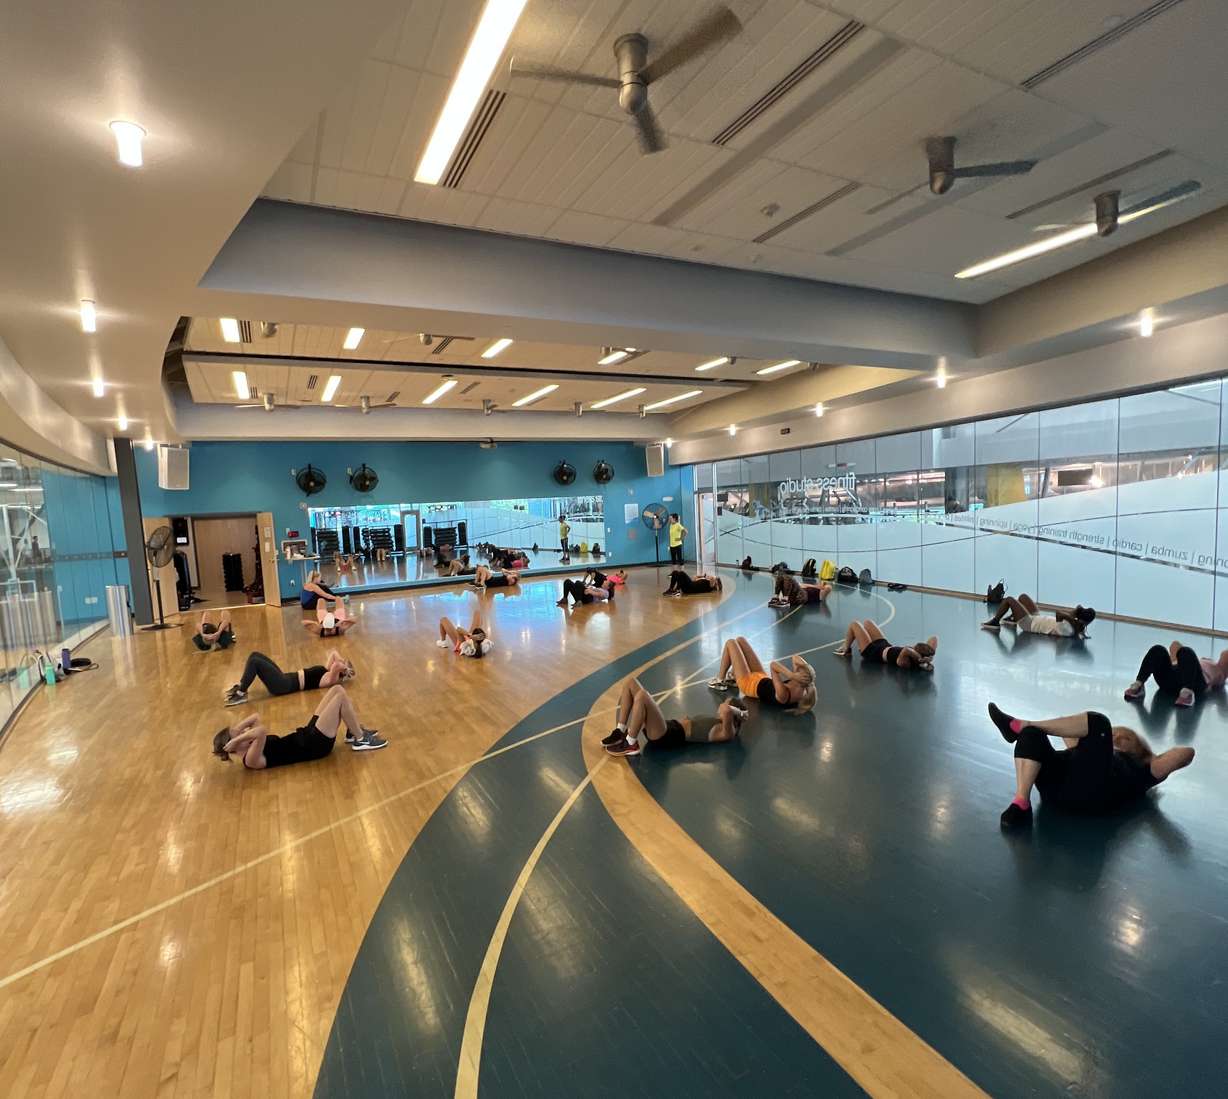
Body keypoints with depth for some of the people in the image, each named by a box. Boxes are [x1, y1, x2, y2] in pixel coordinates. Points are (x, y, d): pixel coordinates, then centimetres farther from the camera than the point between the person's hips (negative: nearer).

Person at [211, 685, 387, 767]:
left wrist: (235, 730, 2)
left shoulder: (251, 747, 8)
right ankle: (361, 740, -4)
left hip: (308, 735, 10)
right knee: (340, 696, -14)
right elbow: (262, 730, -39)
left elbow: (255, 717, 16)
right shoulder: (251, 759, -19)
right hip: (314, 744, -10)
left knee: (337, 689, 4)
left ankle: (354, 732, 13)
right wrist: (235, 740, -26)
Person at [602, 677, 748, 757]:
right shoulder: (720, 722, 18)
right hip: (670, 726, 10)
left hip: (667, 737, -10)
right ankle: (620, 733, 3)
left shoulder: (726, 732, -10)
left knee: (641, 696, -32)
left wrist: (728, 708, -10)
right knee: (630, 683, 1)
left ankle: (630, 744, -13)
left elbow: (726, 711, -30)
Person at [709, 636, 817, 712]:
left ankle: (720, 681, 22)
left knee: (730, 643, 4)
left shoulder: (783, 694, -43)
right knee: (740, 640, 14)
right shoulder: (801, 690, -23)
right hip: (762, 678, 7)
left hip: (748, 683, -7)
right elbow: (796, 658, -13)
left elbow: (773, 665, -48)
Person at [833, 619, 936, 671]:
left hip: (873, 652, -7)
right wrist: (929, 657, -31)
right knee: (867, 622, 24)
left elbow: (906, 650, -65)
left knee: (854, 624, 8)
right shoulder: (924, 656, -24)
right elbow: (934, 638, -20)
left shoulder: (904, 662, -44)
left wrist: (919, 658, -53)